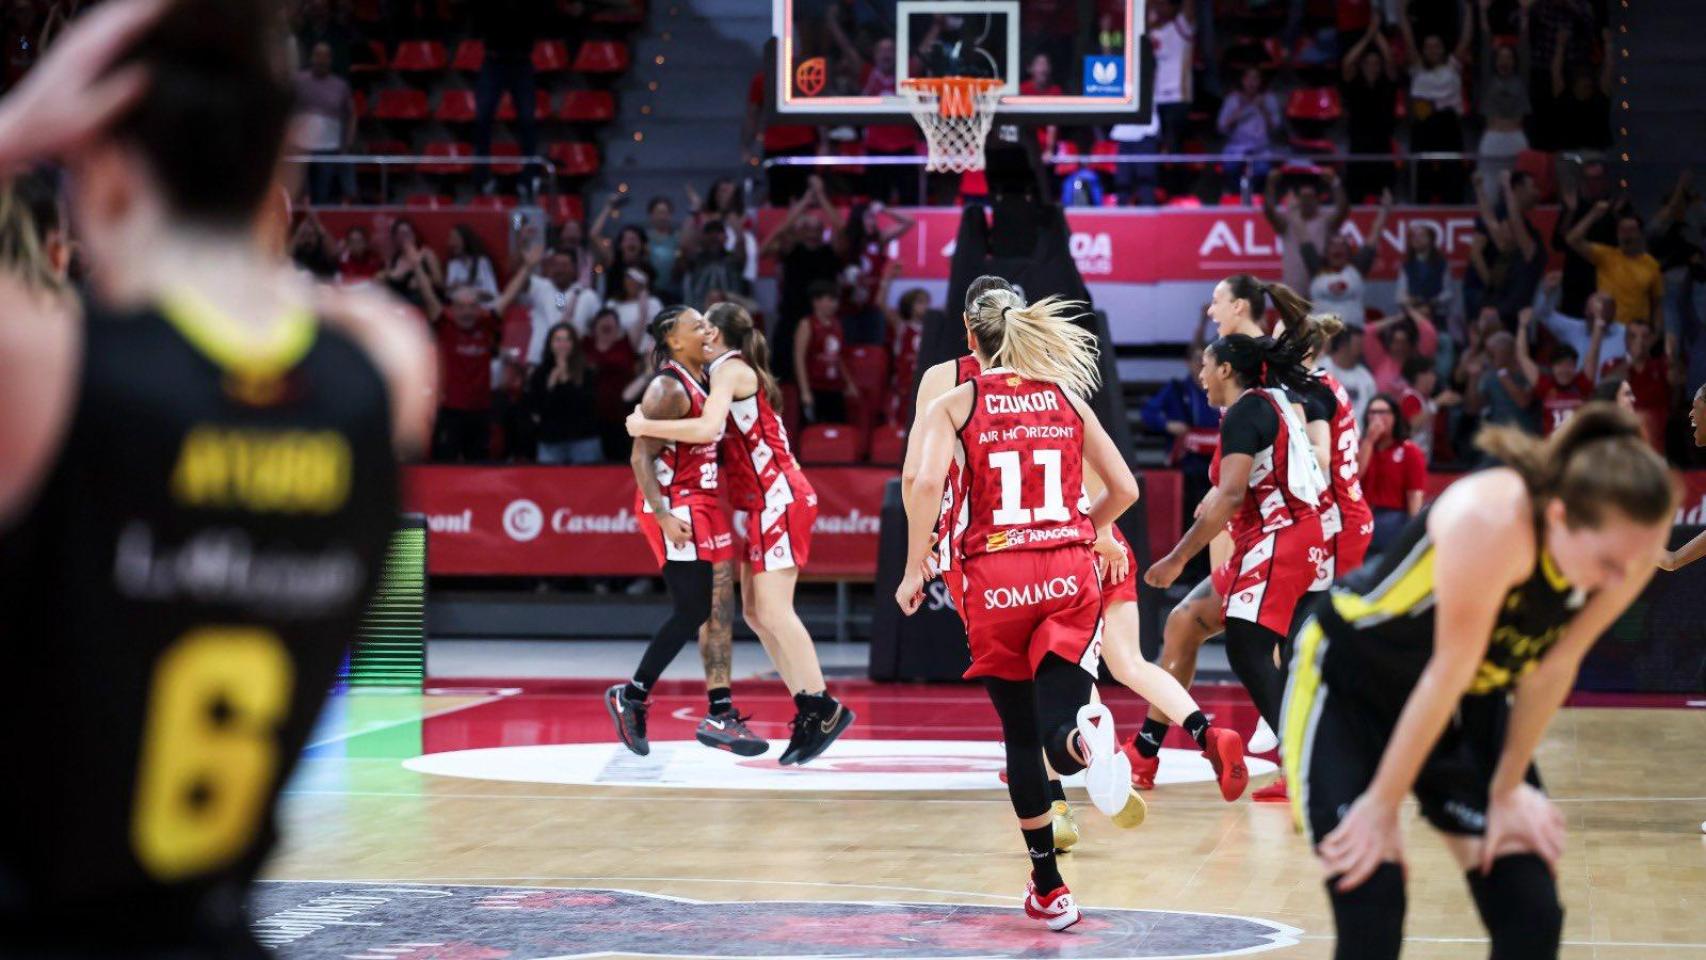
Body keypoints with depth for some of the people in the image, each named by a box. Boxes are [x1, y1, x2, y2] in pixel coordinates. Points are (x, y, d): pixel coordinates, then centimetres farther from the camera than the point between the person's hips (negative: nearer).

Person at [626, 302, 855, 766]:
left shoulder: (730, 369, -8)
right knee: (755, 612, 6)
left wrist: (646, 426, -16)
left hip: (778, 498, -10)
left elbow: (707, 428, -24)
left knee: (773, 610, -14)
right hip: (762, 504, 10)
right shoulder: (739, 372, 22)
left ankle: (823, 707, -15)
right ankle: (809, 711, 4)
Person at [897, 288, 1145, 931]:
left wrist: (914, 570, -6)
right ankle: (1089, 736, -44)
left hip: (996, 575, -1)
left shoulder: (954, 405, 3)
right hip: (1070, 573, 1)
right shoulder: (1067, 399, 11)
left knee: (1021, 736, 12)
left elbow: (926, 482, -14)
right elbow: (1124, 488, 12)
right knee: (1058, 730, -5)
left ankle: (1049, 889, 16)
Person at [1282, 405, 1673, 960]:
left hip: (1470, 705, 6)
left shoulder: (1627, 550, -19)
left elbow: (1552, 670, -5)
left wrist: (1507, 789, 2)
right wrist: (1384, 805, -19)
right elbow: (1449, 670, -29)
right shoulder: (1492, 522, -38)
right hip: (1348, 688, -6)